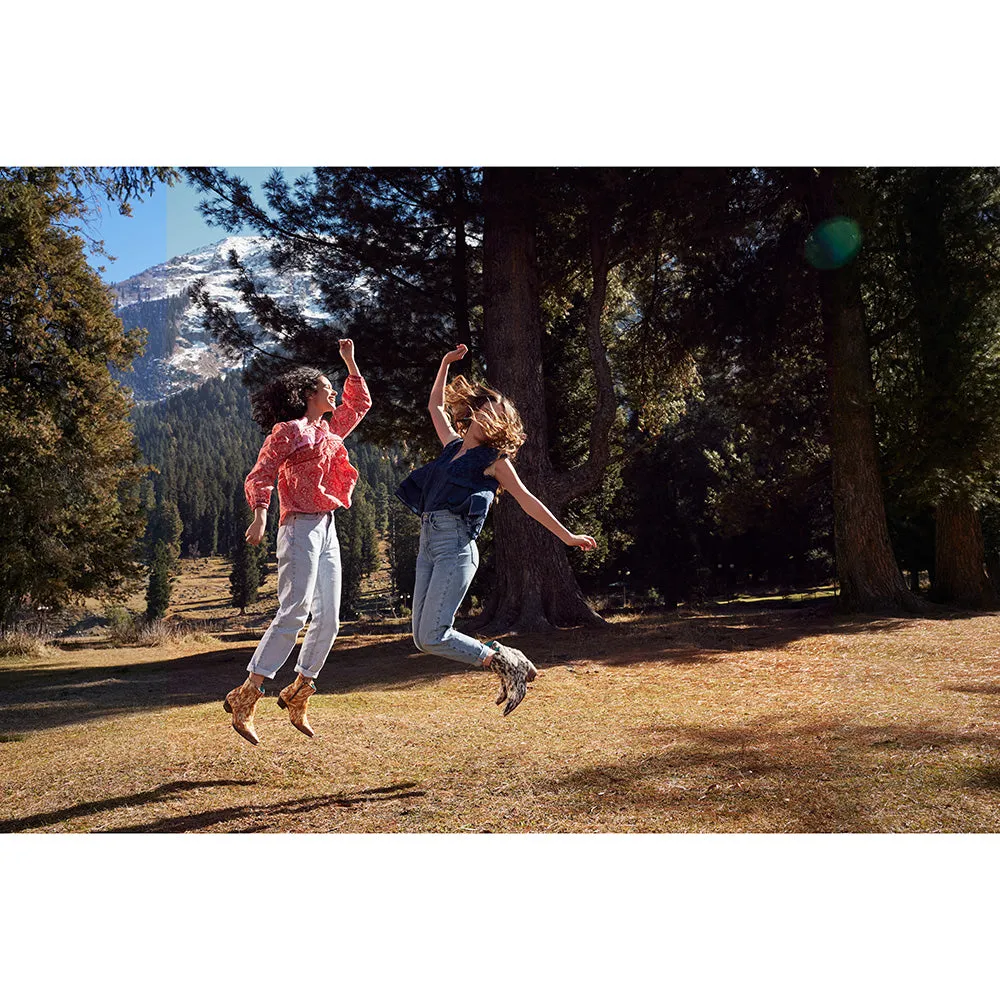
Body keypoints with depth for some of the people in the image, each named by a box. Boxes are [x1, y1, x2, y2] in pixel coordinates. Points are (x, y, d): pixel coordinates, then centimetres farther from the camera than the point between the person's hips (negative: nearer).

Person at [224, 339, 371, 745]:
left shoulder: (328, 430, 18)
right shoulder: (287, 431, -4)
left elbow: (359, 403, 33)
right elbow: (258, 477, -11)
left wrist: (351, 363, 27)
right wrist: (260, 514, -27)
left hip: (327, 530, 8)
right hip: (301, 528, -8)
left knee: (329, 619, 6)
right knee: (294, 612, -16)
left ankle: (297, 694, 18)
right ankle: (246, 695, -11)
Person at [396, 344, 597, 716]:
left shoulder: (493, 460, 5)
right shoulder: (453, 446, 22)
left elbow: (527, 501, 5)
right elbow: (436, 405, 36)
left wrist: (567, 536, 4)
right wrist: (445, 364, 33)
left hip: (455, 544, -7)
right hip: (428, 543, 8)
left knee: (433, 636, -16)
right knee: (422, 637, 2)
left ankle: (504, 661, 1)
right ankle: (503, 661, 11)